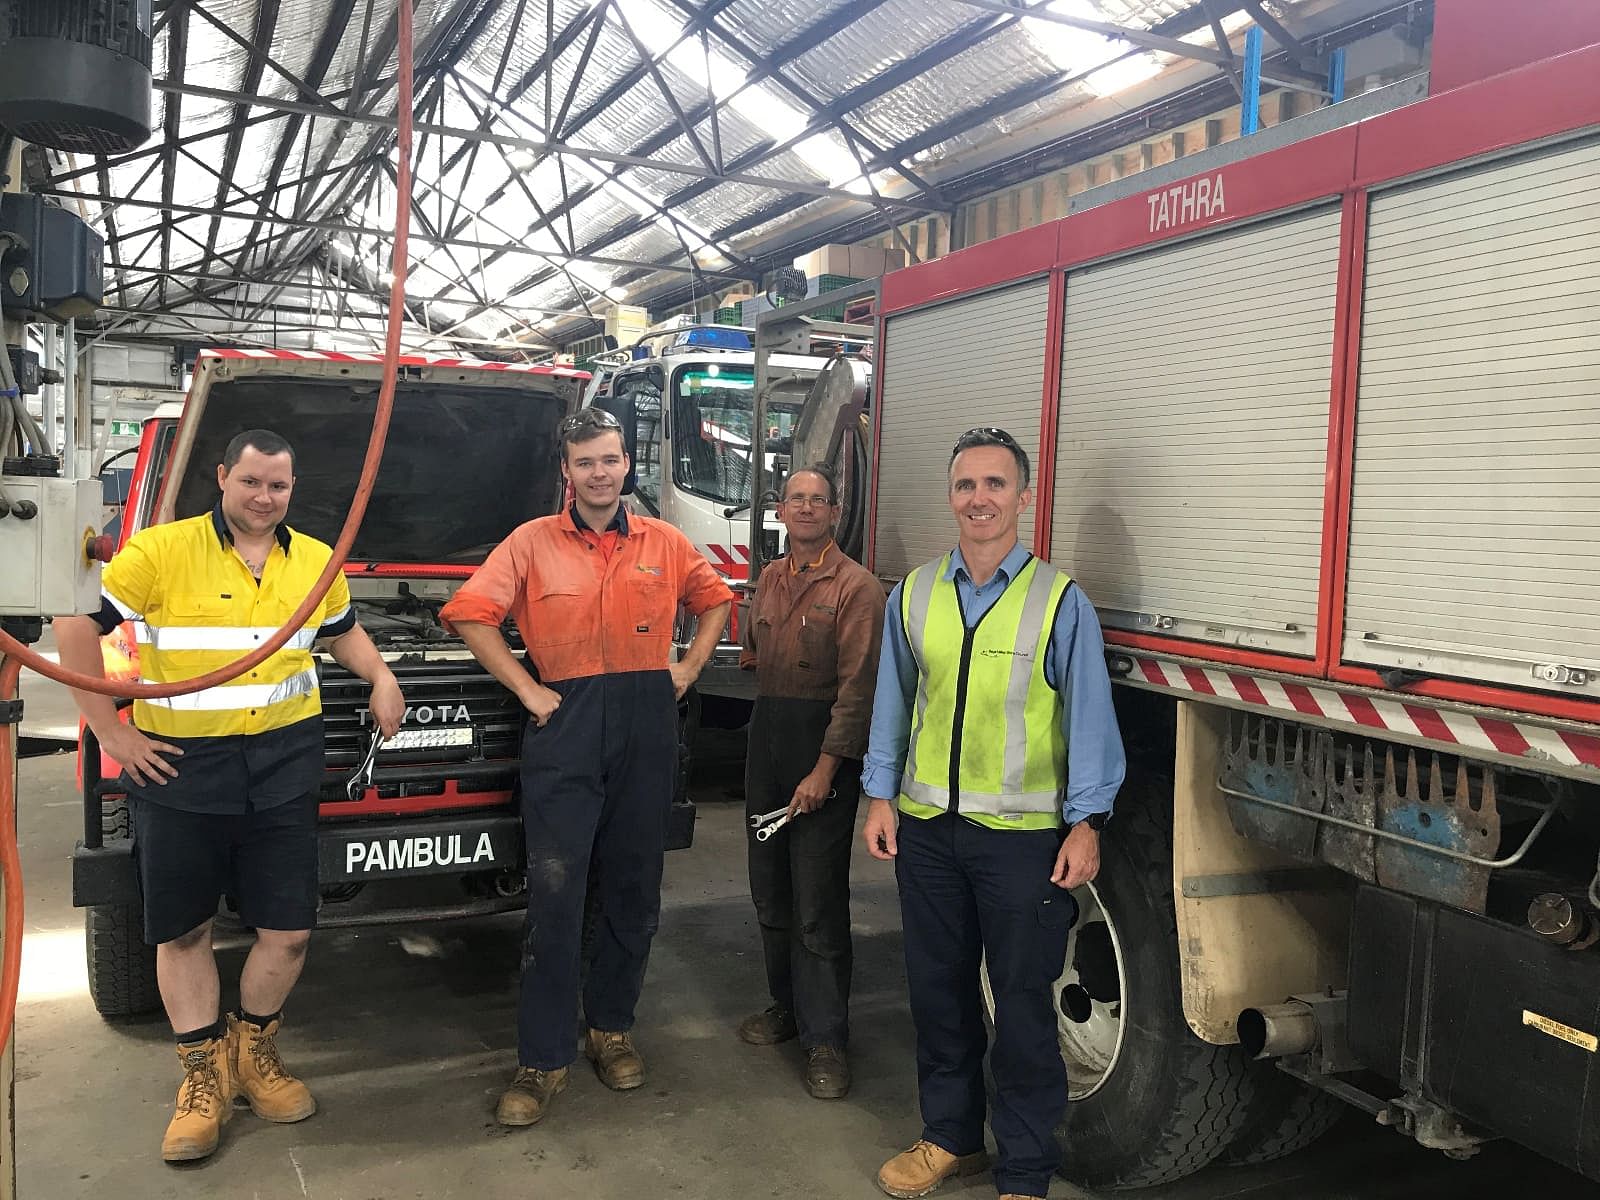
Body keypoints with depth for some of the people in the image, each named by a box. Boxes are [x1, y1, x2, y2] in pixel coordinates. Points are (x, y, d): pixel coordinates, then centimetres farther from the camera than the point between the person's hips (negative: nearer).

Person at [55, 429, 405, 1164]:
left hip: (284, 765, 3)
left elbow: (342, 631, 24)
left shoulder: (316, 562, 7)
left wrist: (381, 677, 6)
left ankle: (252, 1052, 29)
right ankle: (203, 1077, 25)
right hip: (176, 767, -2)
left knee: (288, 930, 5)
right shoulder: (160, 551, -6)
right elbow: (78, 627, -4)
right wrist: (109, 729, -7)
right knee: (181, 931, 8)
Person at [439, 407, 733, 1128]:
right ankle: (543, 1062, 6)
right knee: (555, 892, -4)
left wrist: (688, 669, 9)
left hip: (647, 724, 3)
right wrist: (527, 689, -6)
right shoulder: (533, 542, 1)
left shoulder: (665, 544, 9)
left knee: (633, 888, 11)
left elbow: (715, 600, 21)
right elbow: (470, 614, -2)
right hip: (565, 722, -2)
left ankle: (611, 1028, 29)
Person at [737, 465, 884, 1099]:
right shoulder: (770, 578, 12)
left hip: (824, 743, -7)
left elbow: (857, 687, -16)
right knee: (770, 887, 14)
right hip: (766, 737, 7)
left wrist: (825, 769, -19)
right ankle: (787, 1004, 31)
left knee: (818, 899, -4)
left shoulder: (856, 587, -10)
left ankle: (825, 1039, 6)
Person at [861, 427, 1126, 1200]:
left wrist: (1086, 824, -9)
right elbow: (893, 702, 10)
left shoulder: (1060, 601, -5)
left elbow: (1089, 716, -5)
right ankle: (950, 1138, 35)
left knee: (1022, 1005, 5)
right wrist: (880, 797, 8)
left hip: (1022, 835, -4)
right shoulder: (913, 595, 6)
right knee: (937, 990, 16)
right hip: (926, 826, 4)